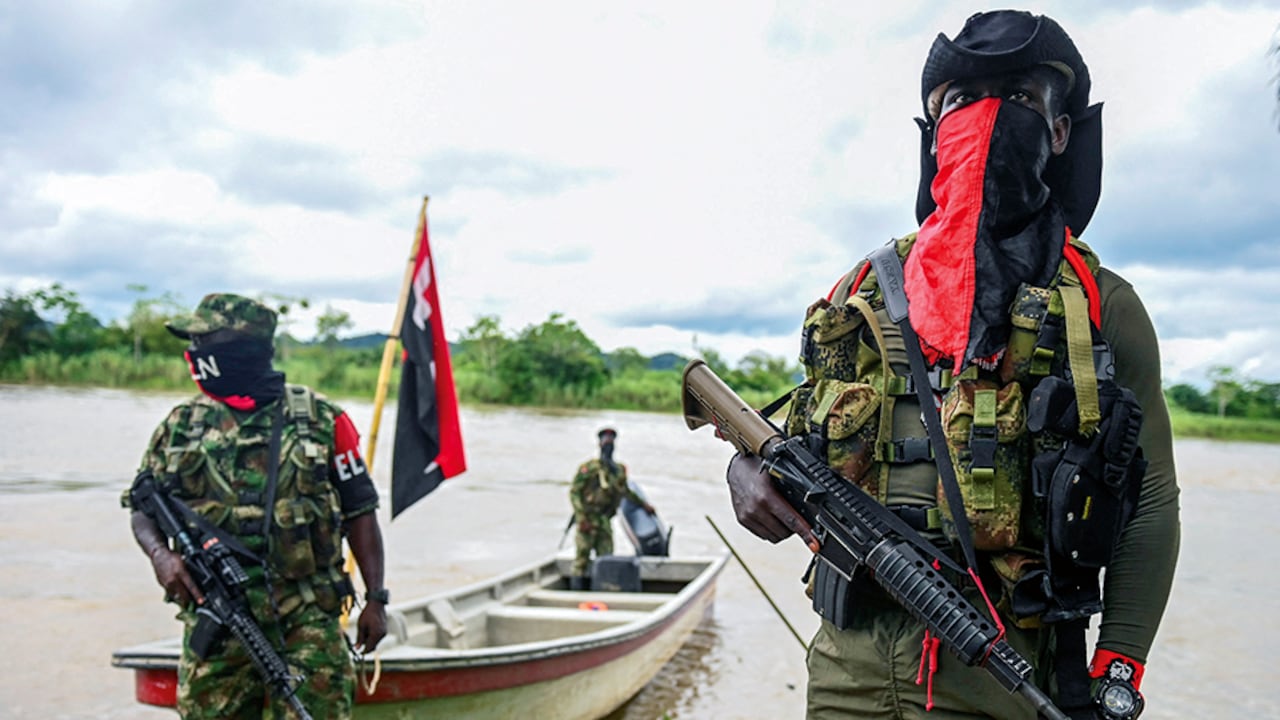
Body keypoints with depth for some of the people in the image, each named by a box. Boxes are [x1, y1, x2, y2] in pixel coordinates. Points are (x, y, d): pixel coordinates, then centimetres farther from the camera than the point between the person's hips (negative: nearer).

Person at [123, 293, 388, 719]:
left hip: (307, 622, -2)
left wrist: (376, 599, 0)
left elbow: (359, 512, 3)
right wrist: (160, 555, -9)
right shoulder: (181, 425, 7)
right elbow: (144, 508, 14)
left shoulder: (320, 419, 0)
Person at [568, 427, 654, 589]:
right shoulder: (589, 468, -4)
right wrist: (581, 517, -15)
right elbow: (574, 492, -8)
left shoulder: (619, 470, 14)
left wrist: (644, 504, 36)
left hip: (605, 520, 5)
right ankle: (576, 589, -1)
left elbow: (626, 491, 32)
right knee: (582, 556, -5)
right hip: (587, 520, -5)